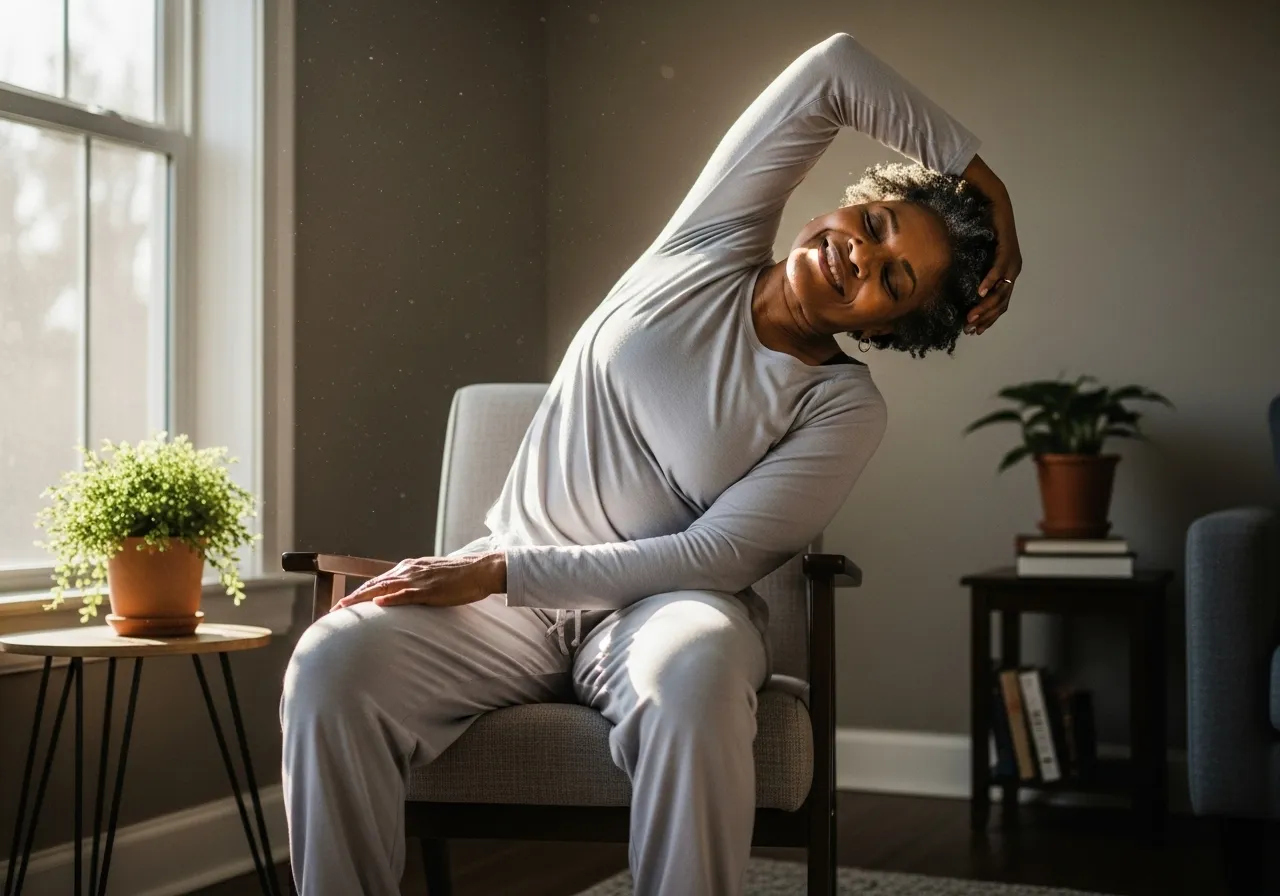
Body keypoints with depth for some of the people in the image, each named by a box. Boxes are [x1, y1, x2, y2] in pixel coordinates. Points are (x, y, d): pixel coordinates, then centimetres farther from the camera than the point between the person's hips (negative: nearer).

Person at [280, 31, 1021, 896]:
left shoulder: (844, 407, -5)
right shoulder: (714, 242, 3)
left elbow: (717, 556, -14)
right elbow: (834, 68, 1)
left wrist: (498, 571, -18)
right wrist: (980, 175, 3)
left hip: (666, 603, -2)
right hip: (506, 589, 3)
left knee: (695, 675, -40)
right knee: (333, 660, -27)